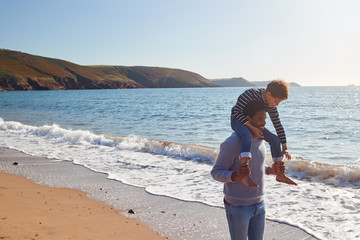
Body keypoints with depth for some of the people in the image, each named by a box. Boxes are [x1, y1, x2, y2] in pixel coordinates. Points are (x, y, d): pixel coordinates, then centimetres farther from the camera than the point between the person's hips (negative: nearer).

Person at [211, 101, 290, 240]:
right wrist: (235, 176, -35)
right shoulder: (232, 143, -22)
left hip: (258, 204, 7)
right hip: (237, 206, -7)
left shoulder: (259, 139, 3)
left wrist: (270, 170, 0)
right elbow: (216, 173, -16)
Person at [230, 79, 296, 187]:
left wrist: (284, 148, 1)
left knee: (274, 139, 2)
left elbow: (278, 125, 2)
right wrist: (252, 128, -34)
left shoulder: (271, 106, -6)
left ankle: (280, 174, 12)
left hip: (251, 122, 7)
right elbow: (237, 111, -30)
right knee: (248, 136, -38)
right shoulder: (252, 93, -27)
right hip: (238, 120, -7)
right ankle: (244, 174, -51)